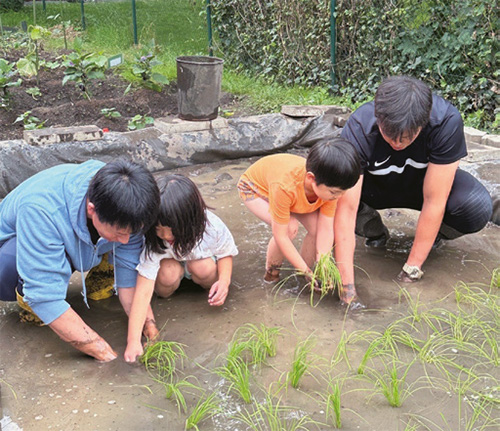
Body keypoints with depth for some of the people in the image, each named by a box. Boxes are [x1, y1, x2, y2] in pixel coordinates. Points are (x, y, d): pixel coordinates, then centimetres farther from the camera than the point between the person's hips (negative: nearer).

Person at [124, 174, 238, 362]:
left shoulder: (211, 227, -32)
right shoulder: (153, 243, -35)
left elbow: (226, 253, -10)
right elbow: (143, 291, -39)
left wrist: (224, 280, -31)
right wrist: (133, 341, -46)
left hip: (200, 259, 1)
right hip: (170, 262, -1)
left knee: (202, 268, -34)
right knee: (168, 273, -35)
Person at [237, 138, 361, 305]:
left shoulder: (329, 185, -30)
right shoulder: (284, 187, -46)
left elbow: (326, 228, -24)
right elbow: (281, 236, -37)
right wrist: (306, 271, -32)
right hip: (254, 185, -5)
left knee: (316, 227, -17)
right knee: (290, 227, -30)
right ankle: (271, 273, -2)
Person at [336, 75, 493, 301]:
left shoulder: (447, 121, -34)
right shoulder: (357, 129, -33)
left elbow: (434, 201, -30)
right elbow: (347, 207, -37)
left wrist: (412, 268, -28)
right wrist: (347, 284, -41)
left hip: (428, 183, 0)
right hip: (376, 187, 1)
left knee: (477, 207, -31)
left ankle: (433, 235, 4)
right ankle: (375, 232, 3)